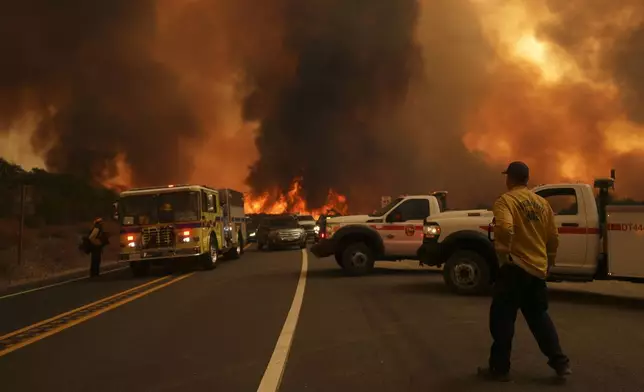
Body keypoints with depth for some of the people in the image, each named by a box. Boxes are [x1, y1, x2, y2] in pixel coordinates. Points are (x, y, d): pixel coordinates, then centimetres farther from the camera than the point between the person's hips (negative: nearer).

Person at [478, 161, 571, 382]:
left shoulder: (506, 200, -10)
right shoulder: (542, 203, 11)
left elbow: (505, 228, -29)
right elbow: (553, 237, 14)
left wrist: (502, 252, -15)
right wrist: (548, 262, 25)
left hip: (515, 267, -7)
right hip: (538, 268, 7)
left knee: (502, 318, 3)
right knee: (539, 316, 21)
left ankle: (499, 368, 9)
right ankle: (560, 363, 21)